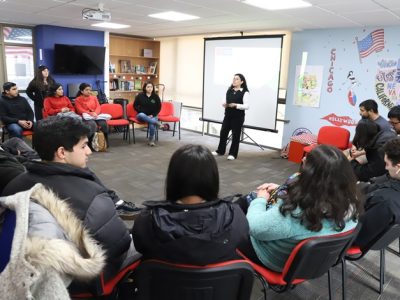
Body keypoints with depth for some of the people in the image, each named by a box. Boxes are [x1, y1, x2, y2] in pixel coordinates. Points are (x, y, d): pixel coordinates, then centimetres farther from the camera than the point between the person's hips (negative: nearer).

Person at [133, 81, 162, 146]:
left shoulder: (155, 96, 3)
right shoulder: (140, 96, 0)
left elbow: (159, 107, 7)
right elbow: (135, 106, 7)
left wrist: (153, 115, -5)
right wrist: (141, 111, -7)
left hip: (152, 116, 0)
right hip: (142, 115, 0)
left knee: (152, 125, -33)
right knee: (141, 115, -39)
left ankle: (151, 140, -15)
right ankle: (156, 123, -40)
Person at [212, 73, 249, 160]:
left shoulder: (244, 92, -8)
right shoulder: (229, 90, 8)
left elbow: (247, 106, -13)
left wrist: (236, 105, -24)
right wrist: (224, 104, -7)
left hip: (238, 117, -5)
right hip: (228, 115, 5)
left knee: (235, 135, 4)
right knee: (223, 132, 8)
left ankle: (233, 154, 15)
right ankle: (220, 150, 25)